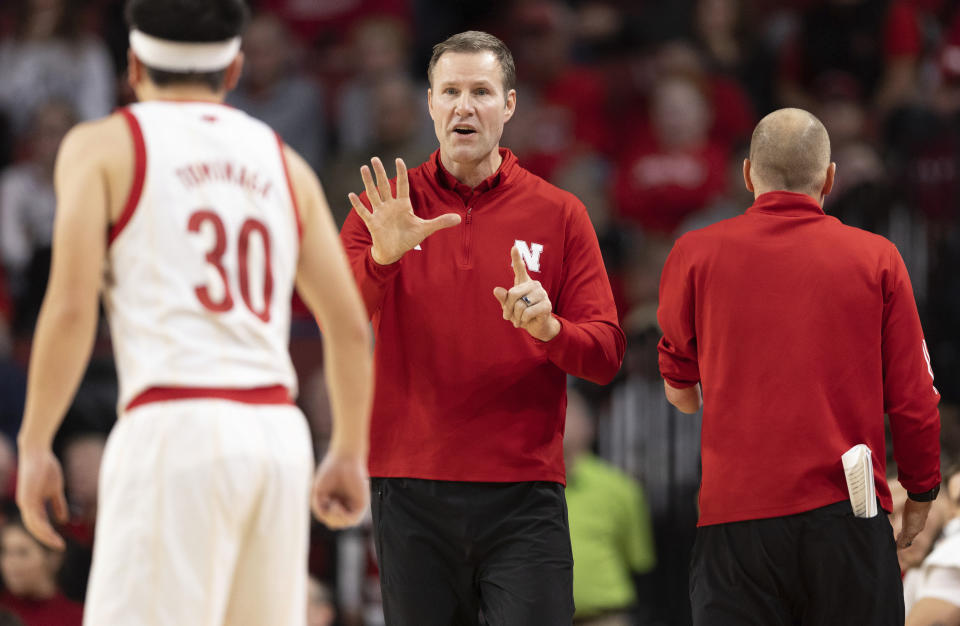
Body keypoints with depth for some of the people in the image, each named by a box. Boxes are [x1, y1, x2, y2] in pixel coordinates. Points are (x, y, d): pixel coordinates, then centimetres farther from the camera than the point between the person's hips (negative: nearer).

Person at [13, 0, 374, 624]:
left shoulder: (103, 146, 7)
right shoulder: (283, 161, 20)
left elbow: (71, 308, -4)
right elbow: (350, 325, 16)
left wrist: (34, 446, 0)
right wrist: (350, 455, 24)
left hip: (174, 431, -5)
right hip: (278, 432, 5)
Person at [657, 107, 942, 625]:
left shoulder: (696, 254, 4)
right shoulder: (876, 258, 3)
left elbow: (680, 393, 13)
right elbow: (913, 399, 3)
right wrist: (921, 491, 17)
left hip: (733, 514, 0)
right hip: (848, 518, 0)